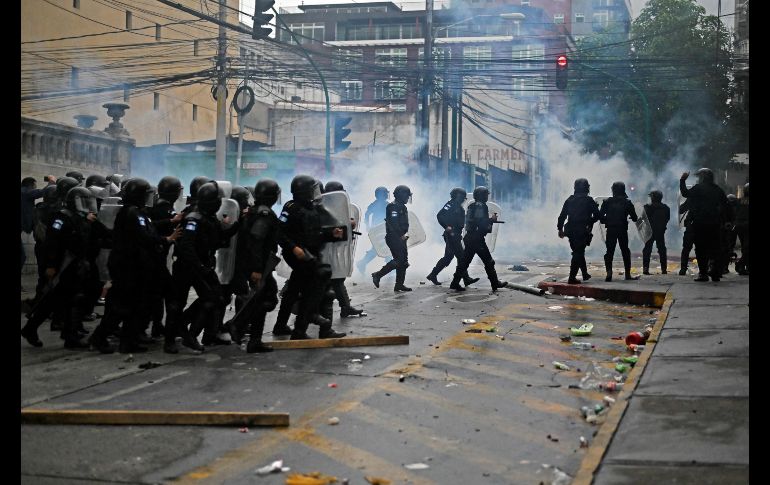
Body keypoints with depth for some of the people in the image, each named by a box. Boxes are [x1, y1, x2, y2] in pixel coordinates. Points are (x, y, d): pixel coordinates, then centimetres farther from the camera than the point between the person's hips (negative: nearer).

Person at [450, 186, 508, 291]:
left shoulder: (471, 206, 15)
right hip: (477, 239, -9)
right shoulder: (481, 206, -13)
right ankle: (495, 283, 8)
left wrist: (490, 220, 16)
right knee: (488, 261, 2)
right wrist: (492, 220, -3)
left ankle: (455, 283, 6)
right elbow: (482, 223, -20)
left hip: (469, 238, 9)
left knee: (465, 261, 9)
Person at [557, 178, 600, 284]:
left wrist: (560, 228, 13)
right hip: (583, 231, -5)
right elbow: (597, 215, -4)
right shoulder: (589, 201, -3)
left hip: (571, 231, 5)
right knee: (579, 253, -4)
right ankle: (572, 277, -11)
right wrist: (589, 222, 14)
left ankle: (585, 274, 29)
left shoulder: (569, 200, 8)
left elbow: (562, 216, 7)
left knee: (578, 252, 19)